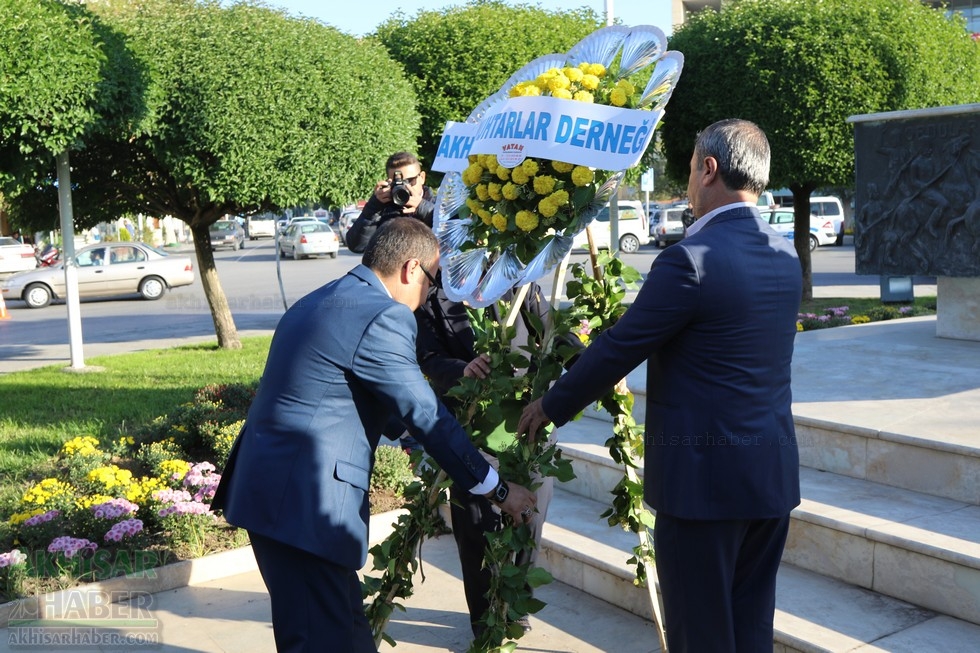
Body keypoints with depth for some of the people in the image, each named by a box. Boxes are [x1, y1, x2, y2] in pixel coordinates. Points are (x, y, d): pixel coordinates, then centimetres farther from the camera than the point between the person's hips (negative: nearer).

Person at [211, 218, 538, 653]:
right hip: (302, 501, -10)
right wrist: (498, 489, -5)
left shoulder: (320, 300, 15)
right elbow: (425, 417, -13)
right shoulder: (383, 317, -15)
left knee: (345, 618, 20)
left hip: (267, 484, 10)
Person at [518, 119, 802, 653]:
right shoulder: (785, 256, 7)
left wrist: (549, 406, 3)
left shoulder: (691, 259, -18)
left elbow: (618, 349, -13)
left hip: (705, 474, -7)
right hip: (774, 473, 8)